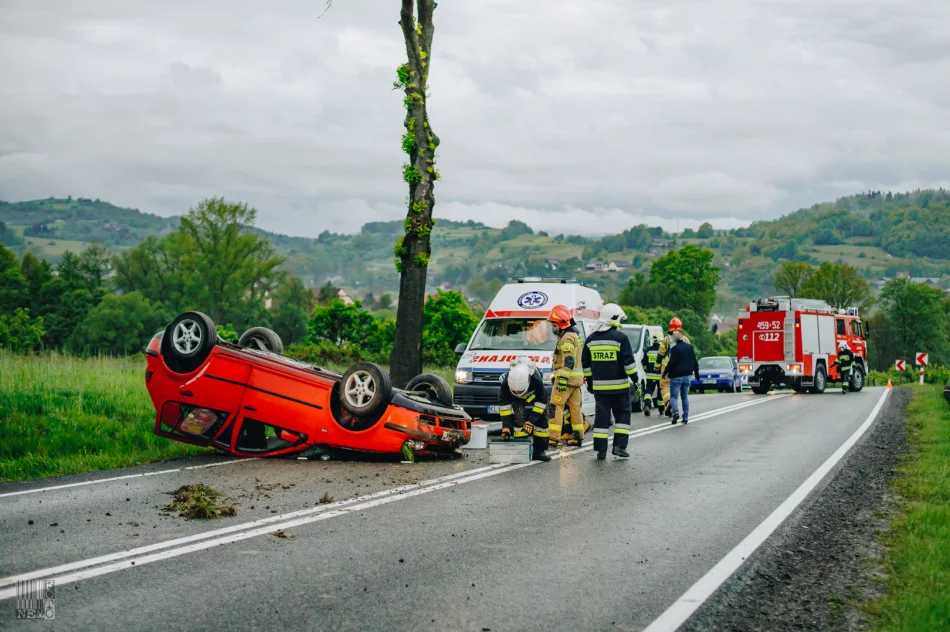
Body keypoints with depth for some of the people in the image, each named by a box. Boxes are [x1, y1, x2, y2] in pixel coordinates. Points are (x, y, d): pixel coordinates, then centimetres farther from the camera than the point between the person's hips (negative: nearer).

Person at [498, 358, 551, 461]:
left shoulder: (536, 380, -40)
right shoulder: (506, 382, -37)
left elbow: (542, 400, -25)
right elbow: (504, 404, -25)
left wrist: (531, 421, -30)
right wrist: (506, 427, -28)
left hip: (534, 396, 0)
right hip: (517, 400, 0)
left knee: (541, 420, -7)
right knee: (520, 420, -21)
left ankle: (539, 451, -1)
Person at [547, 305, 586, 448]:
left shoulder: (567, 338, -12)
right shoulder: (576, 335, 20)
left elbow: (568, 361, -21)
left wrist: (563, 378, -25)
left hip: (566, 378, -10)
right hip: (577, 378, 10)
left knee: (556, 407, -9)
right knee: (575, 407, 12)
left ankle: (553, 438, -13)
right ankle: (578, 437, 15)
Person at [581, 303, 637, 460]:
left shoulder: (591, 339, 8)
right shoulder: (620, 338, -8)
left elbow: (585, 363, 14)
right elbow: (628, 361, -10)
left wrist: (589, 380, 22)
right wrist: (634, 377, -1)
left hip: (599, 386, 4)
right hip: (619, 385, -4)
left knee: (601, 416, 6)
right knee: (622, 414, 8)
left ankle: (600, 449, 3)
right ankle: (619, 445, 0)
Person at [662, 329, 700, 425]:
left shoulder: (675, 348, -14)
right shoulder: (689, 347, 6)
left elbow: (671, 363, -17)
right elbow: (695, 362, 12)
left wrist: (665, 373, -6)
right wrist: (696, 373, 21)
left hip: (676, 376, -6)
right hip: (687, 376, 6)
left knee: (673, 396, 0)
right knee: (685, 396, 13)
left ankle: (676, 413, -22)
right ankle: (686, 417, 10)